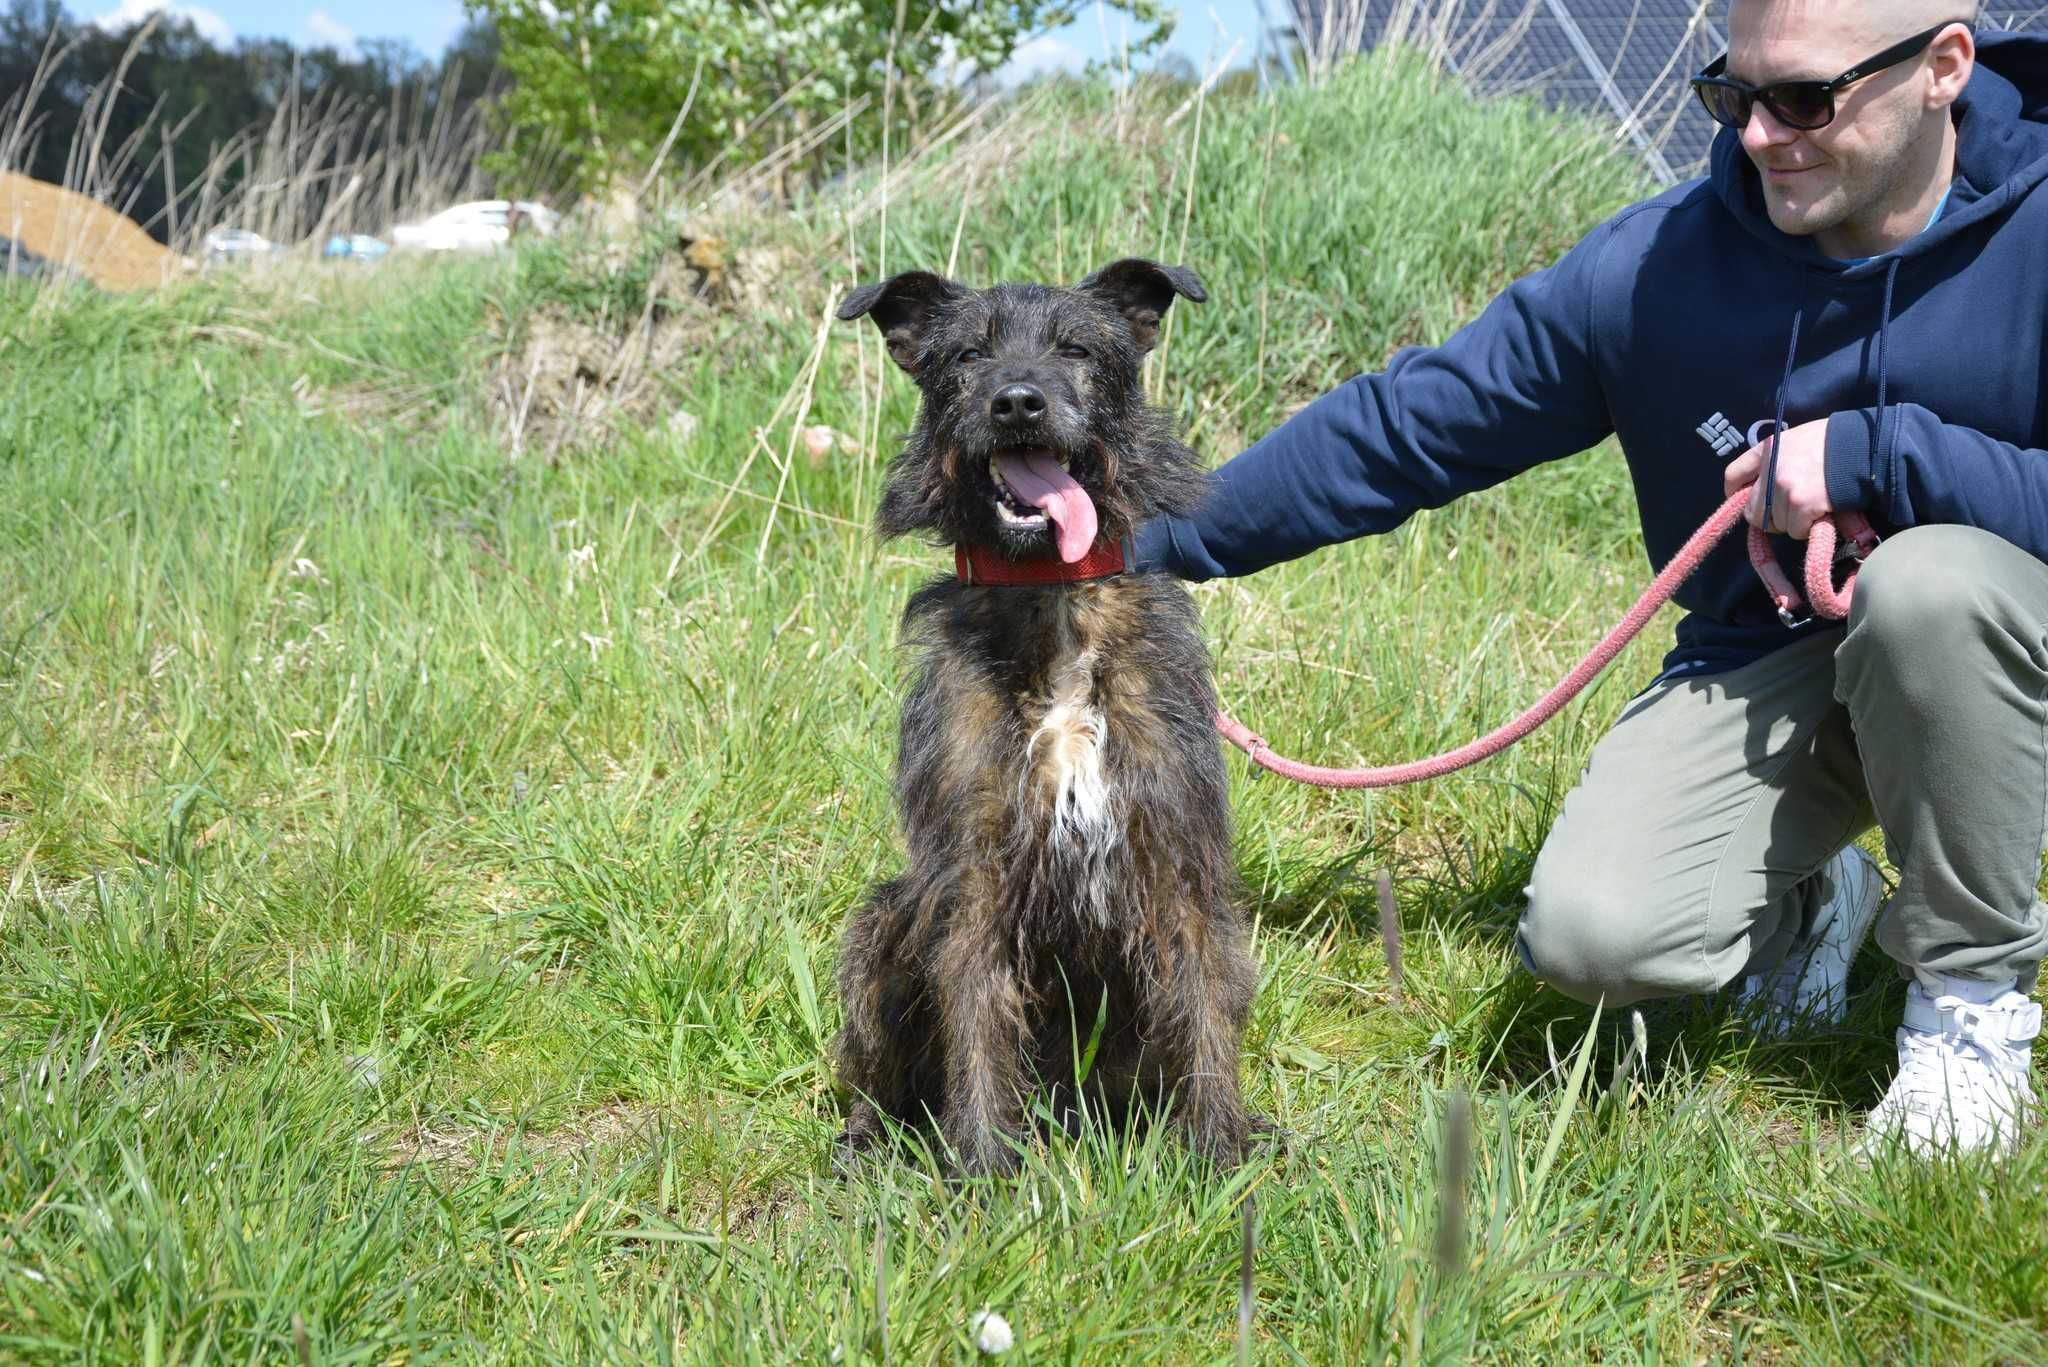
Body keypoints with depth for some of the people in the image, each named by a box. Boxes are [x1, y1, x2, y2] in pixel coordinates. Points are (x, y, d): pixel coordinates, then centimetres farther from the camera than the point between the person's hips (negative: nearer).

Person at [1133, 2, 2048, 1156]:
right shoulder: (1656, 267, -10)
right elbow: (1409, 422, -4)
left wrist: (1876, 453, -31)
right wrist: (1163, 541, -7)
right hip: (1761, 663, 2)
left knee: (1932, 576, -37)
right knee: (1590, 936, -21)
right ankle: (1803, 899, 17)